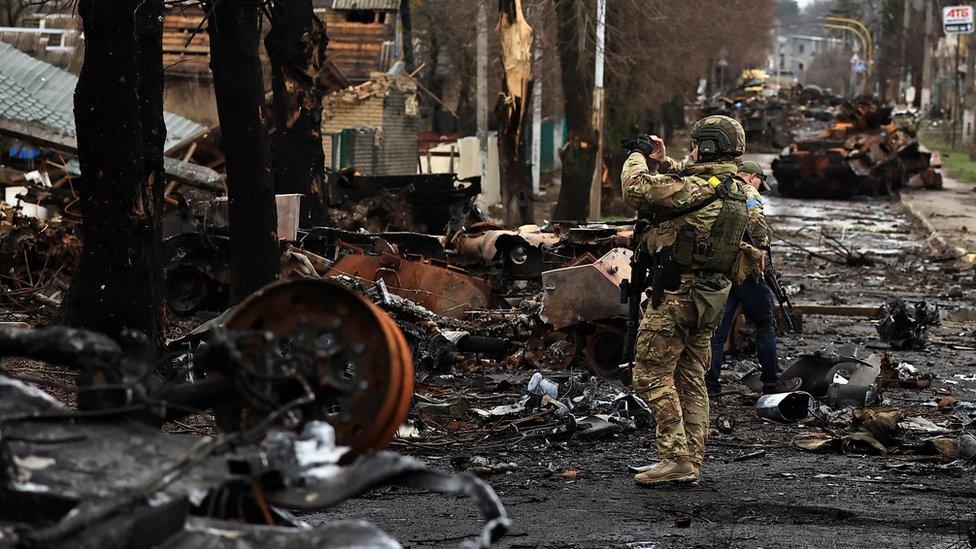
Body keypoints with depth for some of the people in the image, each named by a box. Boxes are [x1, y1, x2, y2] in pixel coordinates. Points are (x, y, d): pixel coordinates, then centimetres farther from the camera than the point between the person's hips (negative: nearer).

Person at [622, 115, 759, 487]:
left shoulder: (696, 188, -20)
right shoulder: (736, 191, 9)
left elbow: (636, 190, -22)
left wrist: (638, 157, -5)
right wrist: (661, 161, 20)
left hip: (677, 295, -9)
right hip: (711, 294, 9)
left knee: (651, 374, -4)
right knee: (691, 379, 13)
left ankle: (675, 458, -9)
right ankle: (692, 462, 15)